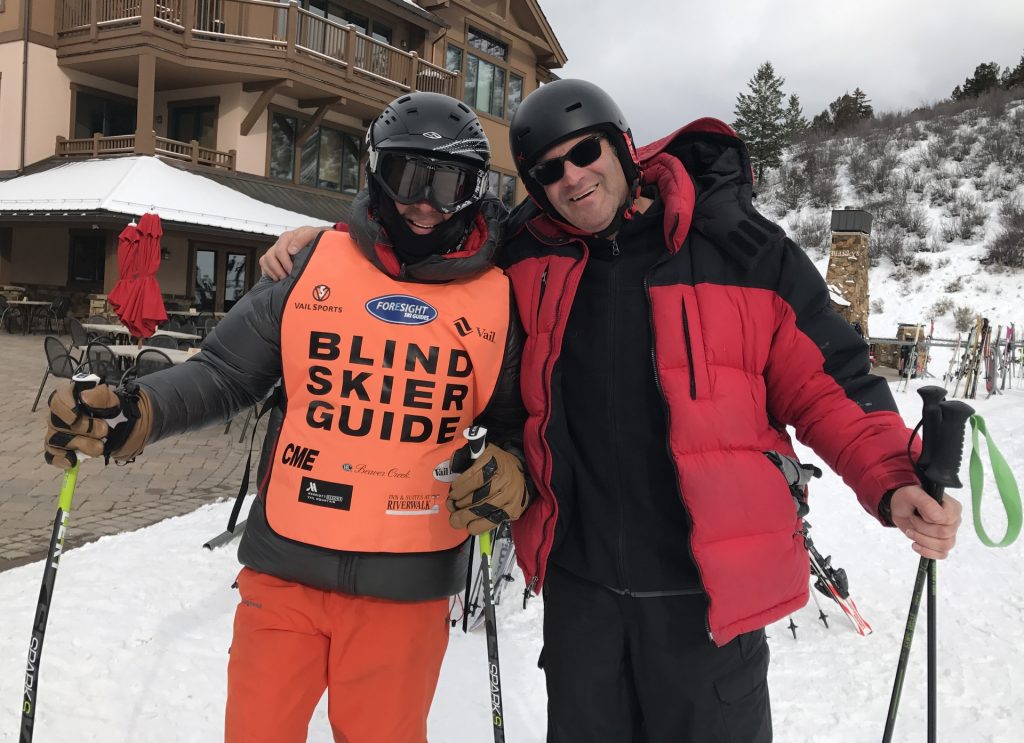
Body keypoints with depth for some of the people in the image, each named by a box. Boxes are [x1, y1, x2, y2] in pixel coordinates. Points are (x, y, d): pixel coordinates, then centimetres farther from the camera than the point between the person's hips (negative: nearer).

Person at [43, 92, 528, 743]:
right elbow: (225, 373, 3)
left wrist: (509, 473, -13)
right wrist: (136, 411, -13)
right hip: (285, 568, 1)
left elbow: (518, 421, 8)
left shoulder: (500, 299, 0)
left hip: (406, 588, 0)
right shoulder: (313, 266, 1)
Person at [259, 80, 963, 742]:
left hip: (709, 587, -3)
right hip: (579, 582, 3)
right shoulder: (526, 256, 1)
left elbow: (826, 383, -3)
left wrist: (895, 482, -16)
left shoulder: (739, 246, -7)